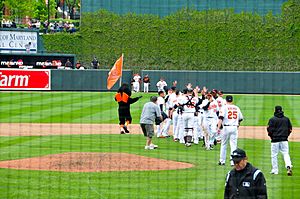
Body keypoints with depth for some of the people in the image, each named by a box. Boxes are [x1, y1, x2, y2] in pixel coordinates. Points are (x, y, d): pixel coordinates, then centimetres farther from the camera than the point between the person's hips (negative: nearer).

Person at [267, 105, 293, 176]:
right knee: (286, 154, 3)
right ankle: (289, 166, -20)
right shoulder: (287, 119, 7)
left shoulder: (272, 119, -6)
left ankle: (275, 170, 9)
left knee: (274, 155, 6)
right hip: (284, 140, 3)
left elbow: (269, 130, -7)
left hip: (275, 140, -3)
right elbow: (290, 129, 11)